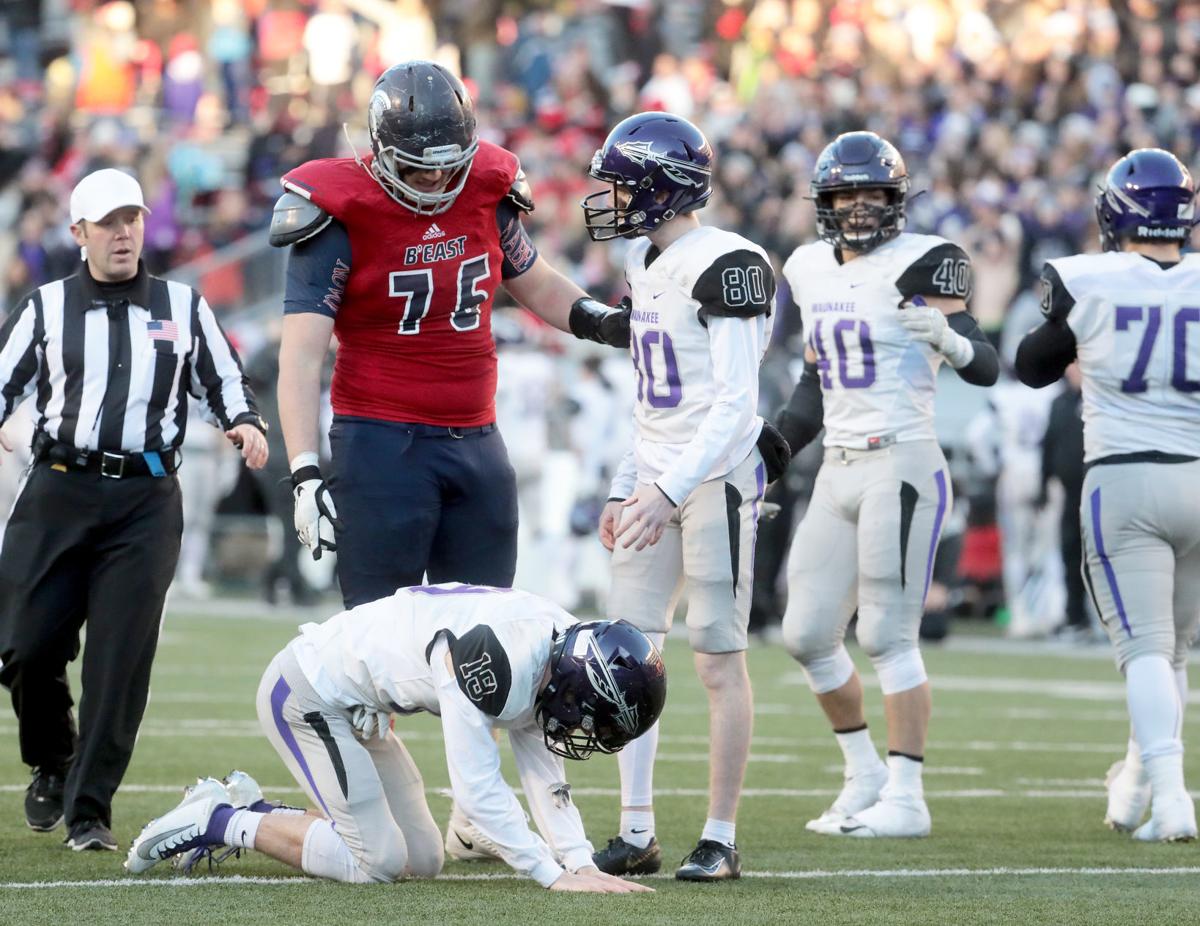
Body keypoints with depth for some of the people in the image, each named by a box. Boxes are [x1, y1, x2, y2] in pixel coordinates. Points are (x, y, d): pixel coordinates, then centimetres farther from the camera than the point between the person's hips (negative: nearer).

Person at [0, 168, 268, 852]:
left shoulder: (184, 307, 14)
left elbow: (223, 381, 19)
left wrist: (245, 424, -2)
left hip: (145, 500, 0)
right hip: (59, 492, 0)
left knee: (121, 658, -8)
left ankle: (88, 809, -2)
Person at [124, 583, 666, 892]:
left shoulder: (556, 649, -3)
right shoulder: (496, 659, -32)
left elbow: (546, 778, 2)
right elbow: (477, 790, -31)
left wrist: (581, 862, -10)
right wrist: (555, 876, -29)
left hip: (354, 710, 10)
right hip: (306, 694, -10)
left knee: (422, 859, 8)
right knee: (378, 862, -11)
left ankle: (242, 810, 16)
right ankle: (218, 823, 0)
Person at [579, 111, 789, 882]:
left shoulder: (725, 266, -15)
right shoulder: (647, 265, 13)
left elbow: (736, 405, -19)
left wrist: (669, 490, -24)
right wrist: (626, 488, 19)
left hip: (717, 477, -9)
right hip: (659, 479, 9)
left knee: (720, 660, -3)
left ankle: (721, 838, 3)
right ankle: (637, 833, 11)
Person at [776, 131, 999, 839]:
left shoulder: (920, 263, -9)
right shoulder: (812, 269, 13)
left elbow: (986, 368, -17)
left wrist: (947, 339, -38)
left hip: (902, 467, -8)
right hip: (839, 470, 8)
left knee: (889, 637, -7)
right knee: (808, 636, 9)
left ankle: (906, 798, -1)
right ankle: (866, 777, 23)